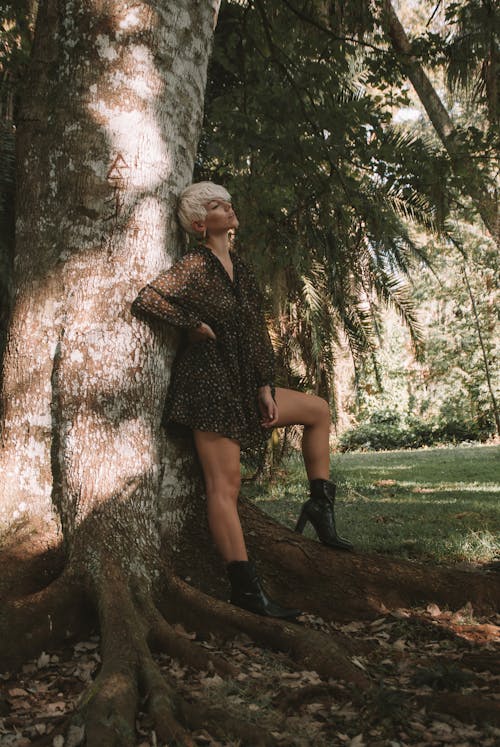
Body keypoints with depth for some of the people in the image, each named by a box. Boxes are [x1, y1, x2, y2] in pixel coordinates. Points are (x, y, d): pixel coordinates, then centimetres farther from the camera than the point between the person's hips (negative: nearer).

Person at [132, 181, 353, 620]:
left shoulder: (238, 266, 13)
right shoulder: (194, 267, -9)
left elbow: (257, 332, 12)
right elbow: (146, 301, -21)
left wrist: (265, 387, 6)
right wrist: (196, 325, -12)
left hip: (243, 382, 9)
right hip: (208, 382, -9)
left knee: (318, 410, 15)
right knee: (225, 483, -9)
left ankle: (320, 506, 17)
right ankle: (246, 589, -6)